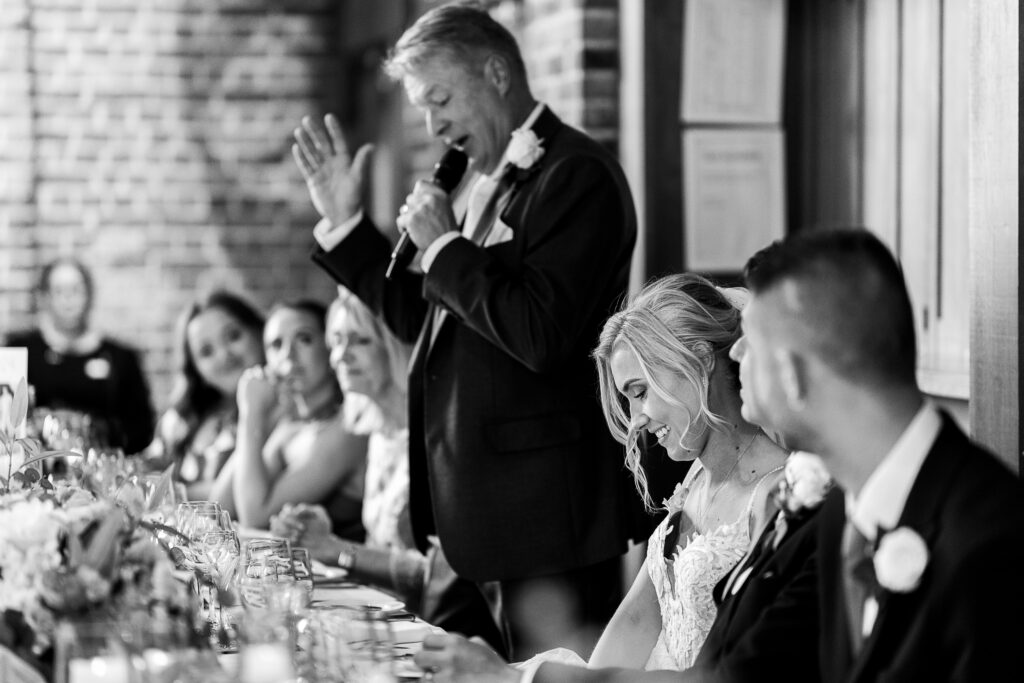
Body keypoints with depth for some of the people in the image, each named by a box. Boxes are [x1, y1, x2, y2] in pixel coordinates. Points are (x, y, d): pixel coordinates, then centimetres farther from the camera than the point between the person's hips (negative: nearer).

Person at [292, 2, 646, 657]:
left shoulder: (576, 173, -14)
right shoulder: (494, 181, 14)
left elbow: (544, 335, -24)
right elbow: (426, 318, 20)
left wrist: (444, 245, -15)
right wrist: (346, 223, 14)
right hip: (494, 502, 9)